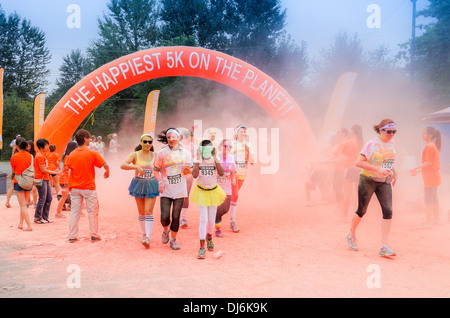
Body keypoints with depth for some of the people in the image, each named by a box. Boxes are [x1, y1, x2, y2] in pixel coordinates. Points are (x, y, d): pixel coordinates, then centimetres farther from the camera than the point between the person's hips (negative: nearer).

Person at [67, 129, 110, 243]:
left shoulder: (72, 154, 0)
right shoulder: (92, 153, -11)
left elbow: (69, 170, 5)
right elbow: (105, 165, -10)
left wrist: (70, 185, 15)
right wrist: (107, 173, 10)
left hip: (74, 187, 4)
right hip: (88, 187, -4)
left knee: (74, 211, 10)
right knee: (92, 211, 8)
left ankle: (72, 236, 13)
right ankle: (94, 235, 13)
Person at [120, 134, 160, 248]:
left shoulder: (155, 156, 3)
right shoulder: (135, 155, -3)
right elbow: (123, 165, -16)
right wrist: (136, 167, -31)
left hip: (151, 185, 0)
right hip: (139, 184, 1)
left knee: (148, 212, -10)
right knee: (141, 212, 10)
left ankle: (148, 238, -13)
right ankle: (144, 234, 28)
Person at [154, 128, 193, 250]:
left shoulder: (185, 153, 4)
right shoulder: (162, 153, -1)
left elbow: (188, 172, 10)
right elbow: (156, 169, 4)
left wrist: (187, 169, -13)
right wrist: (159, 182, -10)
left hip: (180, 190, 1)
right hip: (166, 190, -1)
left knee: (176, 217, 2)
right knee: (164, 217, -5)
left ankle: (173, 240, 22)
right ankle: (166, 230, 29)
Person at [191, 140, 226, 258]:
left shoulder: (216, 159, -6)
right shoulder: (198, 159, -9)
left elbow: (221, 173, -22)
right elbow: (195, 175, -23)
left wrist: (215, 157, -23)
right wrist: (198, 159, -24)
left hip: (213, 192, 2)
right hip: (201, 192, -2)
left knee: (211, 220, 10)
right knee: (203, 220, -8)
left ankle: (209, 237, 40)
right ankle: (202, 247, -2)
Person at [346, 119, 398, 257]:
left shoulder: (392, 143, 6)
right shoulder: (371, 144, -14)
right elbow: (359, 162, -19)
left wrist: (393, 171, 13)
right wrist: (378, 169, -26)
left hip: (385, 182, 5)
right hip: (368, 180, -5)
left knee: (388, 211, -9)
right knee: (361, 211, 6)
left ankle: (384, 246, -6)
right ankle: (351, 236, 29)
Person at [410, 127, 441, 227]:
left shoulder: (429, 146, -16)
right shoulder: (433, 145, 15)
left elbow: (429, 162, -21)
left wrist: (416, 169, -16)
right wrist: (418, 170, 14)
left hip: (431, 177, -10)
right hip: (434, 176, 10)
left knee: (428, 199, -7)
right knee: (434, 198, 17)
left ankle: (428, 221, -4)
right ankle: (436, 218, 25)